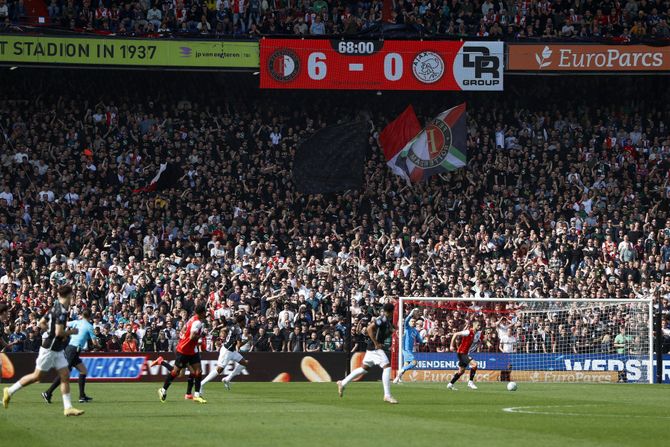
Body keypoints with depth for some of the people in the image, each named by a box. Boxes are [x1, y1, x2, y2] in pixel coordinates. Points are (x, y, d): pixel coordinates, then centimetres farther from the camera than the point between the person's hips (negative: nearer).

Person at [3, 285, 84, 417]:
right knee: (37, 376, 1)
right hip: (49, 349, -9)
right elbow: (59, 332, -25)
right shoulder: (61, 311, -20)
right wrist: (71, 332, -9)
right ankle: (10, 391, 15)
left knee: (65, 376, 3)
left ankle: (68, 407, 2)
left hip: (57, 350, 9)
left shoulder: (56, 308, 8)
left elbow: (42, 323, 14)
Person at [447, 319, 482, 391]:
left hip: (466, 354, 9)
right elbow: (455, 335, -19)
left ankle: (450, 384, 29)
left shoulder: (479, 333, 4)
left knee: (461, 371, 17)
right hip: (461, 353, -9)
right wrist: (452, 346, -20)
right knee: (474, 364, -22)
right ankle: (470, 382, -13)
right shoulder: (469, 332, -19)